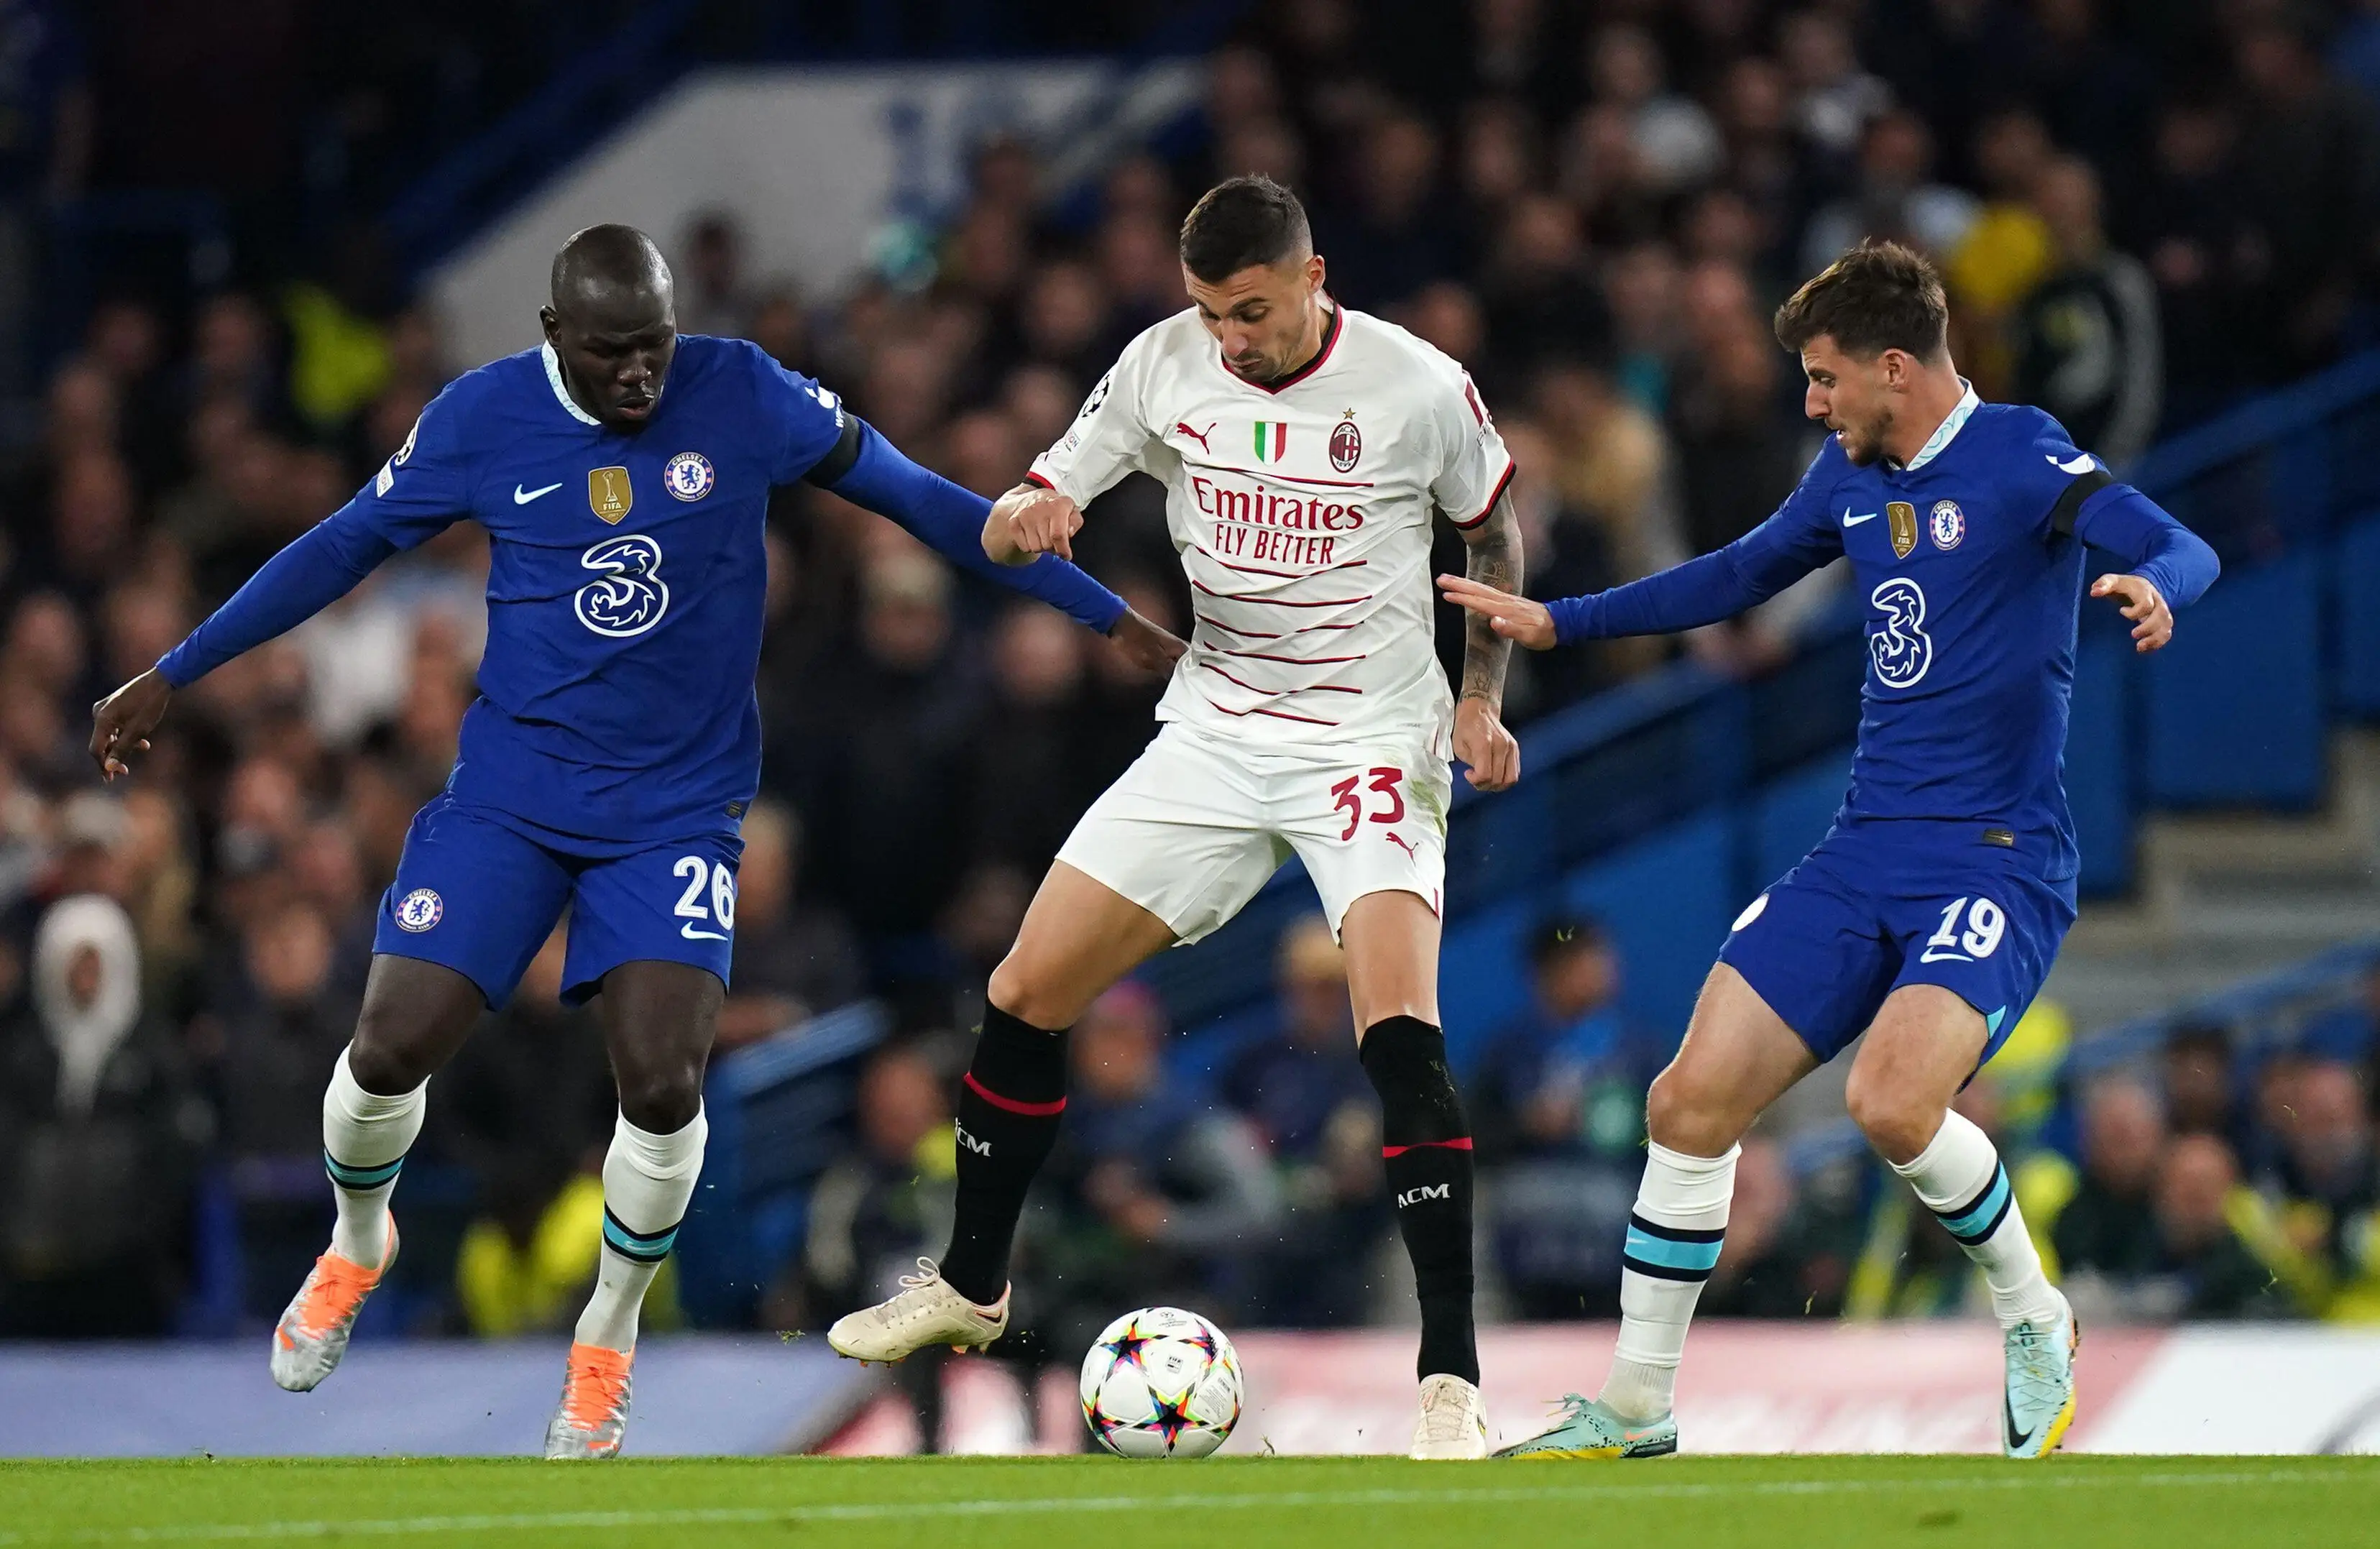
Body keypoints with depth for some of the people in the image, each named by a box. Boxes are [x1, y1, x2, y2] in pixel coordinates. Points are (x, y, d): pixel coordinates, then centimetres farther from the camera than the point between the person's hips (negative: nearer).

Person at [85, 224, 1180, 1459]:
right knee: (392, 1046, -10)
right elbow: (345, 547, 6)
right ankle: (357, 1248, 25)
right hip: (510, 788, 1)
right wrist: (168, 677, 10)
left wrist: (1111, 617, 1)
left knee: (664, 1082, -18)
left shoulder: (742, 397, -9)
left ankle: (607, 1342, 9)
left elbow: (919, 499, -1)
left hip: (677, 807, -1)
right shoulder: (484, 417, -6)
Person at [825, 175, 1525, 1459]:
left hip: (1372, 746, -4)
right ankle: (971, 1288, 27)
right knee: (1024, 999, 3)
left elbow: (1494, 532, 7)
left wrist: (1481, 698, -3)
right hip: (1214, 736, 4)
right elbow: (1015, 521, 1)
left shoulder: (1419, 387, -13)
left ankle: (1451, 1378, -24)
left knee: (1399, 1031, -26)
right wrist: (1026, 518, -24)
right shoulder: (1166, 366, -5)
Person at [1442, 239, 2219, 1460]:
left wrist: (2153, 588, -48)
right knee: (1692, 1103, -1)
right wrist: (1558, 622, 31)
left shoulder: (2017, 456, -11)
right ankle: (1633, 1411, 12)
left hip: (1997, 858, -7)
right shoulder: (1852, 476, 11)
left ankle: (2033, 1318, -1)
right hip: (1862, 855, 7)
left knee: (1893, 1102, -28)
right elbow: (1739, 576, 28)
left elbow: (2181, 549, -25)